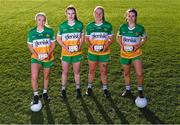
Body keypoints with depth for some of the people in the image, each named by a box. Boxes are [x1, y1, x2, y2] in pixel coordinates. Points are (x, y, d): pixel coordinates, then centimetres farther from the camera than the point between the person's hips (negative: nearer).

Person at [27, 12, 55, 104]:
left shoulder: (49, 31, -6)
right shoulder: (31, 32, -5)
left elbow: (53, 44, 0)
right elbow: (29, 46, 1)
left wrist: (49, 53, -16)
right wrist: (36, 54, -15)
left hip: (48, 58, 1)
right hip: (36, 58, -1)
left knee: (46, 76, 15)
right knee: (34, 77, -18)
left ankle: (45, 92, 37)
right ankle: (36, 95, 2)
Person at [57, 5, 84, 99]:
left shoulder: (79, 24, -4)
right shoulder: (62, 26, -6)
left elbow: (82, 37, 5)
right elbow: (58, 39, 0)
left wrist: (80, 46, -12)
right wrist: (65, 47, -14)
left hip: (77, 53, 1)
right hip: (65, 53, 0)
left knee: (77, 72, 12)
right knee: (65, 72, 11)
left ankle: (78, 89, 27)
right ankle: (63, 89, 26)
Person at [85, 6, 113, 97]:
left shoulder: (108, 26, -3)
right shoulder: (89, 26, -1)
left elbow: (111, 39, 0)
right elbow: (87, 38, 6)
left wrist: (106, 46, -18)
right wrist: (90, 45, -14)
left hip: (104, 53, -1)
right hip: (92, 52, 1)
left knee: (103, 71, 8)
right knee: (91, 70, 12)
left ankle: (105, 88, 23)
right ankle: (89, 87, 28)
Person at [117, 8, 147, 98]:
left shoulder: (140, 28, -10)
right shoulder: (122, 27, -7)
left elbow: (144, 38, 5)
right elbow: (118, 37, 9)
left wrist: (138, 46, -11)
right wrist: (121, 45, -8)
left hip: (136, 54, -2)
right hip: (125, 54, 2)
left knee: (139, 74, -9)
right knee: (126, 73, 15)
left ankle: (140, 90, 14)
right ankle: (128, 89, 34)